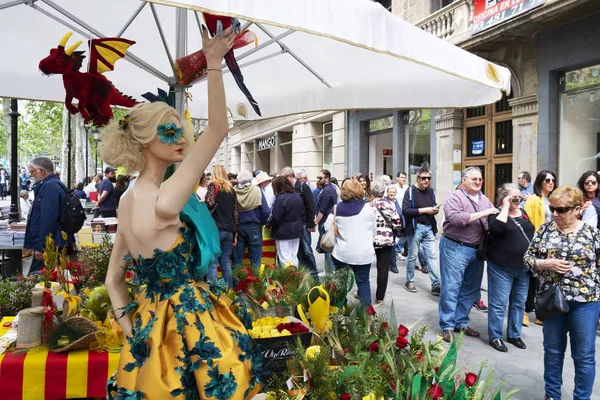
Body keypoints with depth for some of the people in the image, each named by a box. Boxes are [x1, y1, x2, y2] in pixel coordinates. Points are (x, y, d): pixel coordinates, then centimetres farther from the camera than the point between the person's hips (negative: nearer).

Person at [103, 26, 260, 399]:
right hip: (189, 324, -8)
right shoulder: (164, 201, -24)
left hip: (153, 322, 8)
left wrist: (130, 326, 4)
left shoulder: (129, 198, 3)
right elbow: (218, 129, -27)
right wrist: (214, 64, -26)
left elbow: (114, 279, 7)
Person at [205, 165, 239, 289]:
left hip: (215, 229, -6)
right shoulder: (231, 189, 16)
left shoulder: (213, 185, -1)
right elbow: (236, 212, 14)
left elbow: (210, 204, -17)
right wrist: (235, 233, 17)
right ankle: (230, 291, 14)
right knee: (225, 262, 12)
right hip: (229, 230, 6)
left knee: (212, 262, -3)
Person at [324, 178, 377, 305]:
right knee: (363, 281, 10)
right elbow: (374, 232, 3)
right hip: (363, 253, 0)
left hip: (342, 253, 1)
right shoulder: (369, 209, -7)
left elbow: (327, 228, -4)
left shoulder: (337, 209, -7)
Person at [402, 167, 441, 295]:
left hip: (429, 228, 5)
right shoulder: (410, 191, -7)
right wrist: (424, 210, -18)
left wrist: (435, 209, -4)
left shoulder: (431, 191, 10)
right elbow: (405, 210, -16)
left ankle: (436, 285, 3)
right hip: (415, 227, -5)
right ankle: (409, 282, 21)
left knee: (431, 256, 2)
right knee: (412, 256, 6)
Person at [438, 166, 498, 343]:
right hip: (455, 248, -7)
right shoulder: (455, 197, -9)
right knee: (451, 288, -2)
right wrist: (481, 214, -22)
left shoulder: (484, 199, 13)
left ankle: (461, 322, 28)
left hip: (477, 249, 7)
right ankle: (447, 326, 8)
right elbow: (456, 218, -24)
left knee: (470, 289, 14)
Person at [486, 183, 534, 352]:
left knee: (519, 302, 15)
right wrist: (505, 207, -20)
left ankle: (514, 334, 29)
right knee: (499, 303, -1)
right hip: (502, 268, -6)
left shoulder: (523, 213, 11)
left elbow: (532, 234, 19)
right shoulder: (496, 213, -8)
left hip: (524, 267, 7)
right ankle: (495, 337, 12)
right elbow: (497, 229, -30)